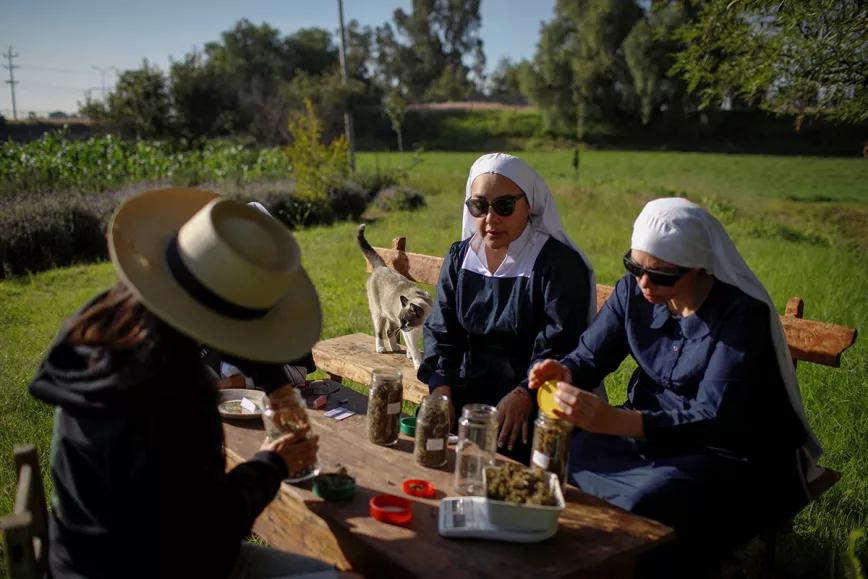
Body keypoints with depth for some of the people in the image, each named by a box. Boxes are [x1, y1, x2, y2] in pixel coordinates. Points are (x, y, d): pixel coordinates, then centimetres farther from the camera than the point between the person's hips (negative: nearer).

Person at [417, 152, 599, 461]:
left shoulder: (560, 264, -9)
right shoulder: (459, 257, 8)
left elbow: (558, 350, -16)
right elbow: (440, 331, 5)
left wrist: (524, 395, -31)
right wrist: (441, 385, -12)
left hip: (532, 398, -4)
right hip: (468, 390, 5)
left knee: (505, 446, -28)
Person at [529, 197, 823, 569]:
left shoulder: (742, 313, -21)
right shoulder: (633, 290, -4)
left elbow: (714, 420, -29)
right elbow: (589, 355, 0)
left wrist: (614, 421, -43)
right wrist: (564, 373, -26)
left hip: (727, 452, -5)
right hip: (649, 427, 5)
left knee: (648, 498, -32)